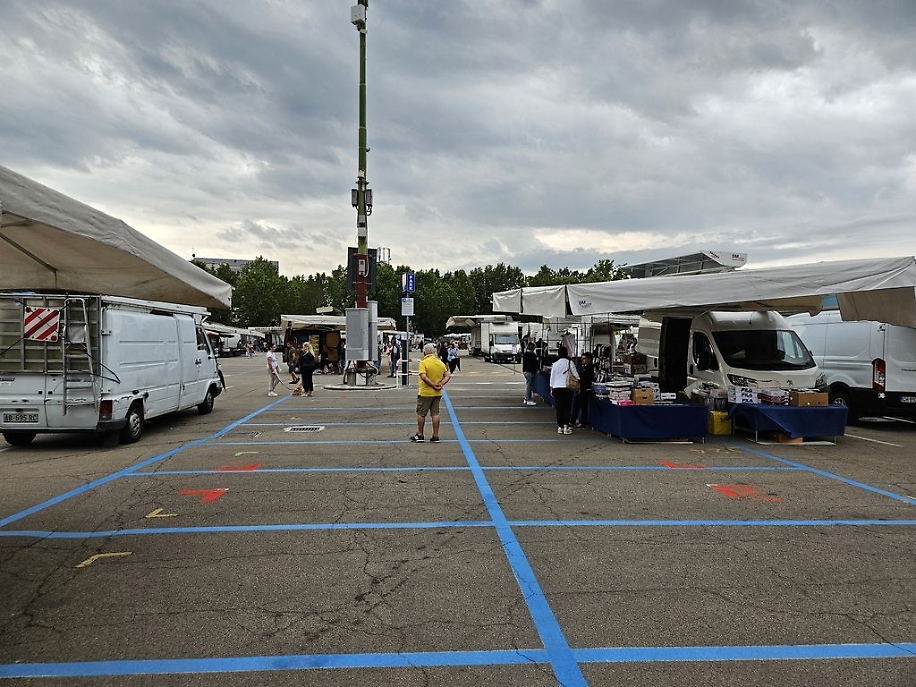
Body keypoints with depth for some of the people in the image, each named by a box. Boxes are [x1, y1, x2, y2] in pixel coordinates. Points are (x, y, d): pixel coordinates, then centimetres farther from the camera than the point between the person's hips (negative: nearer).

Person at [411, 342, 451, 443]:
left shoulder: (424, 362, -13)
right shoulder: (441, 363, 7)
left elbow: (423, 377, -24)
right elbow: (447, 376, 5)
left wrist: (433, 385, -18)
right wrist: (441, 384, -7)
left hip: (425, 393, -5)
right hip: (437, 393, 5)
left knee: (421, 414, 7)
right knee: (435, 414, 9)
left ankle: (420, 435, 13)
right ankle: (436, 436, 9)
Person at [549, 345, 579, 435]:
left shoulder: (555, 364, 2)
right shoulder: (570, 363, -5)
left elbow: (552, 378, 7)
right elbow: (576, 375, -4)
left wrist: (551, 388, 16)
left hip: (556, 388, 2)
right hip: (567, 388, -2)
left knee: (559, 407, 5)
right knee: (567, 407, 3)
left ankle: (560, 427, 8)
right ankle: (566, 427, -1)